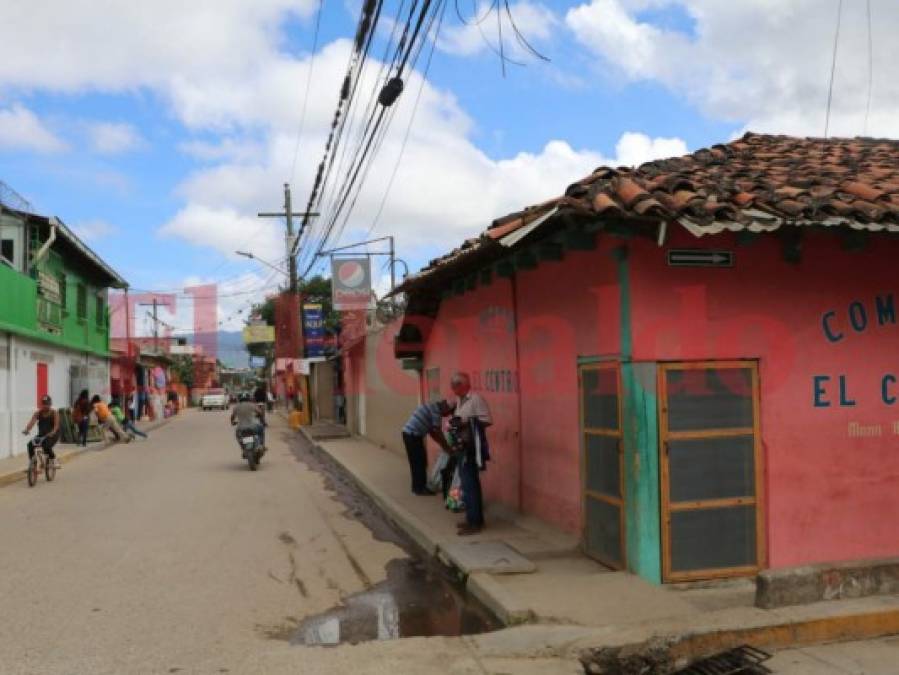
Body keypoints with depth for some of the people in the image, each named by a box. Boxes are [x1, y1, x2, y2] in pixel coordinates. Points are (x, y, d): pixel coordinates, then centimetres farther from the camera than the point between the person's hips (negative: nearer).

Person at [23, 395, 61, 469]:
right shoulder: (38, 413, -2)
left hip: (52, 435, -4)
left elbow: (56, 425, -22)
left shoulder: (54, 413, -10)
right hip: (41, 435, 4)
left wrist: (52, 432, -42)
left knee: (46, 446, -31)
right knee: (30, 444, -21)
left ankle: (54, 460, -10)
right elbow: (32, 422, -17)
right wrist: (27, 430, -36)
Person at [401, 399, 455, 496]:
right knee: (419, 462, -1)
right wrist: (446, 447, 0)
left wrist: (443, 445, 20)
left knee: (417, 462, 17)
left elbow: (432, 431, 21)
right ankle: (419, 488, 7)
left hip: (409, 433, 10)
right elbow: (437, 431, -10)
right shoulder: (436, 409, -10)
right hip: (413, 435, -10)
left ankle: (418, 487, 26)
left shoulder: (431, 407, 19)